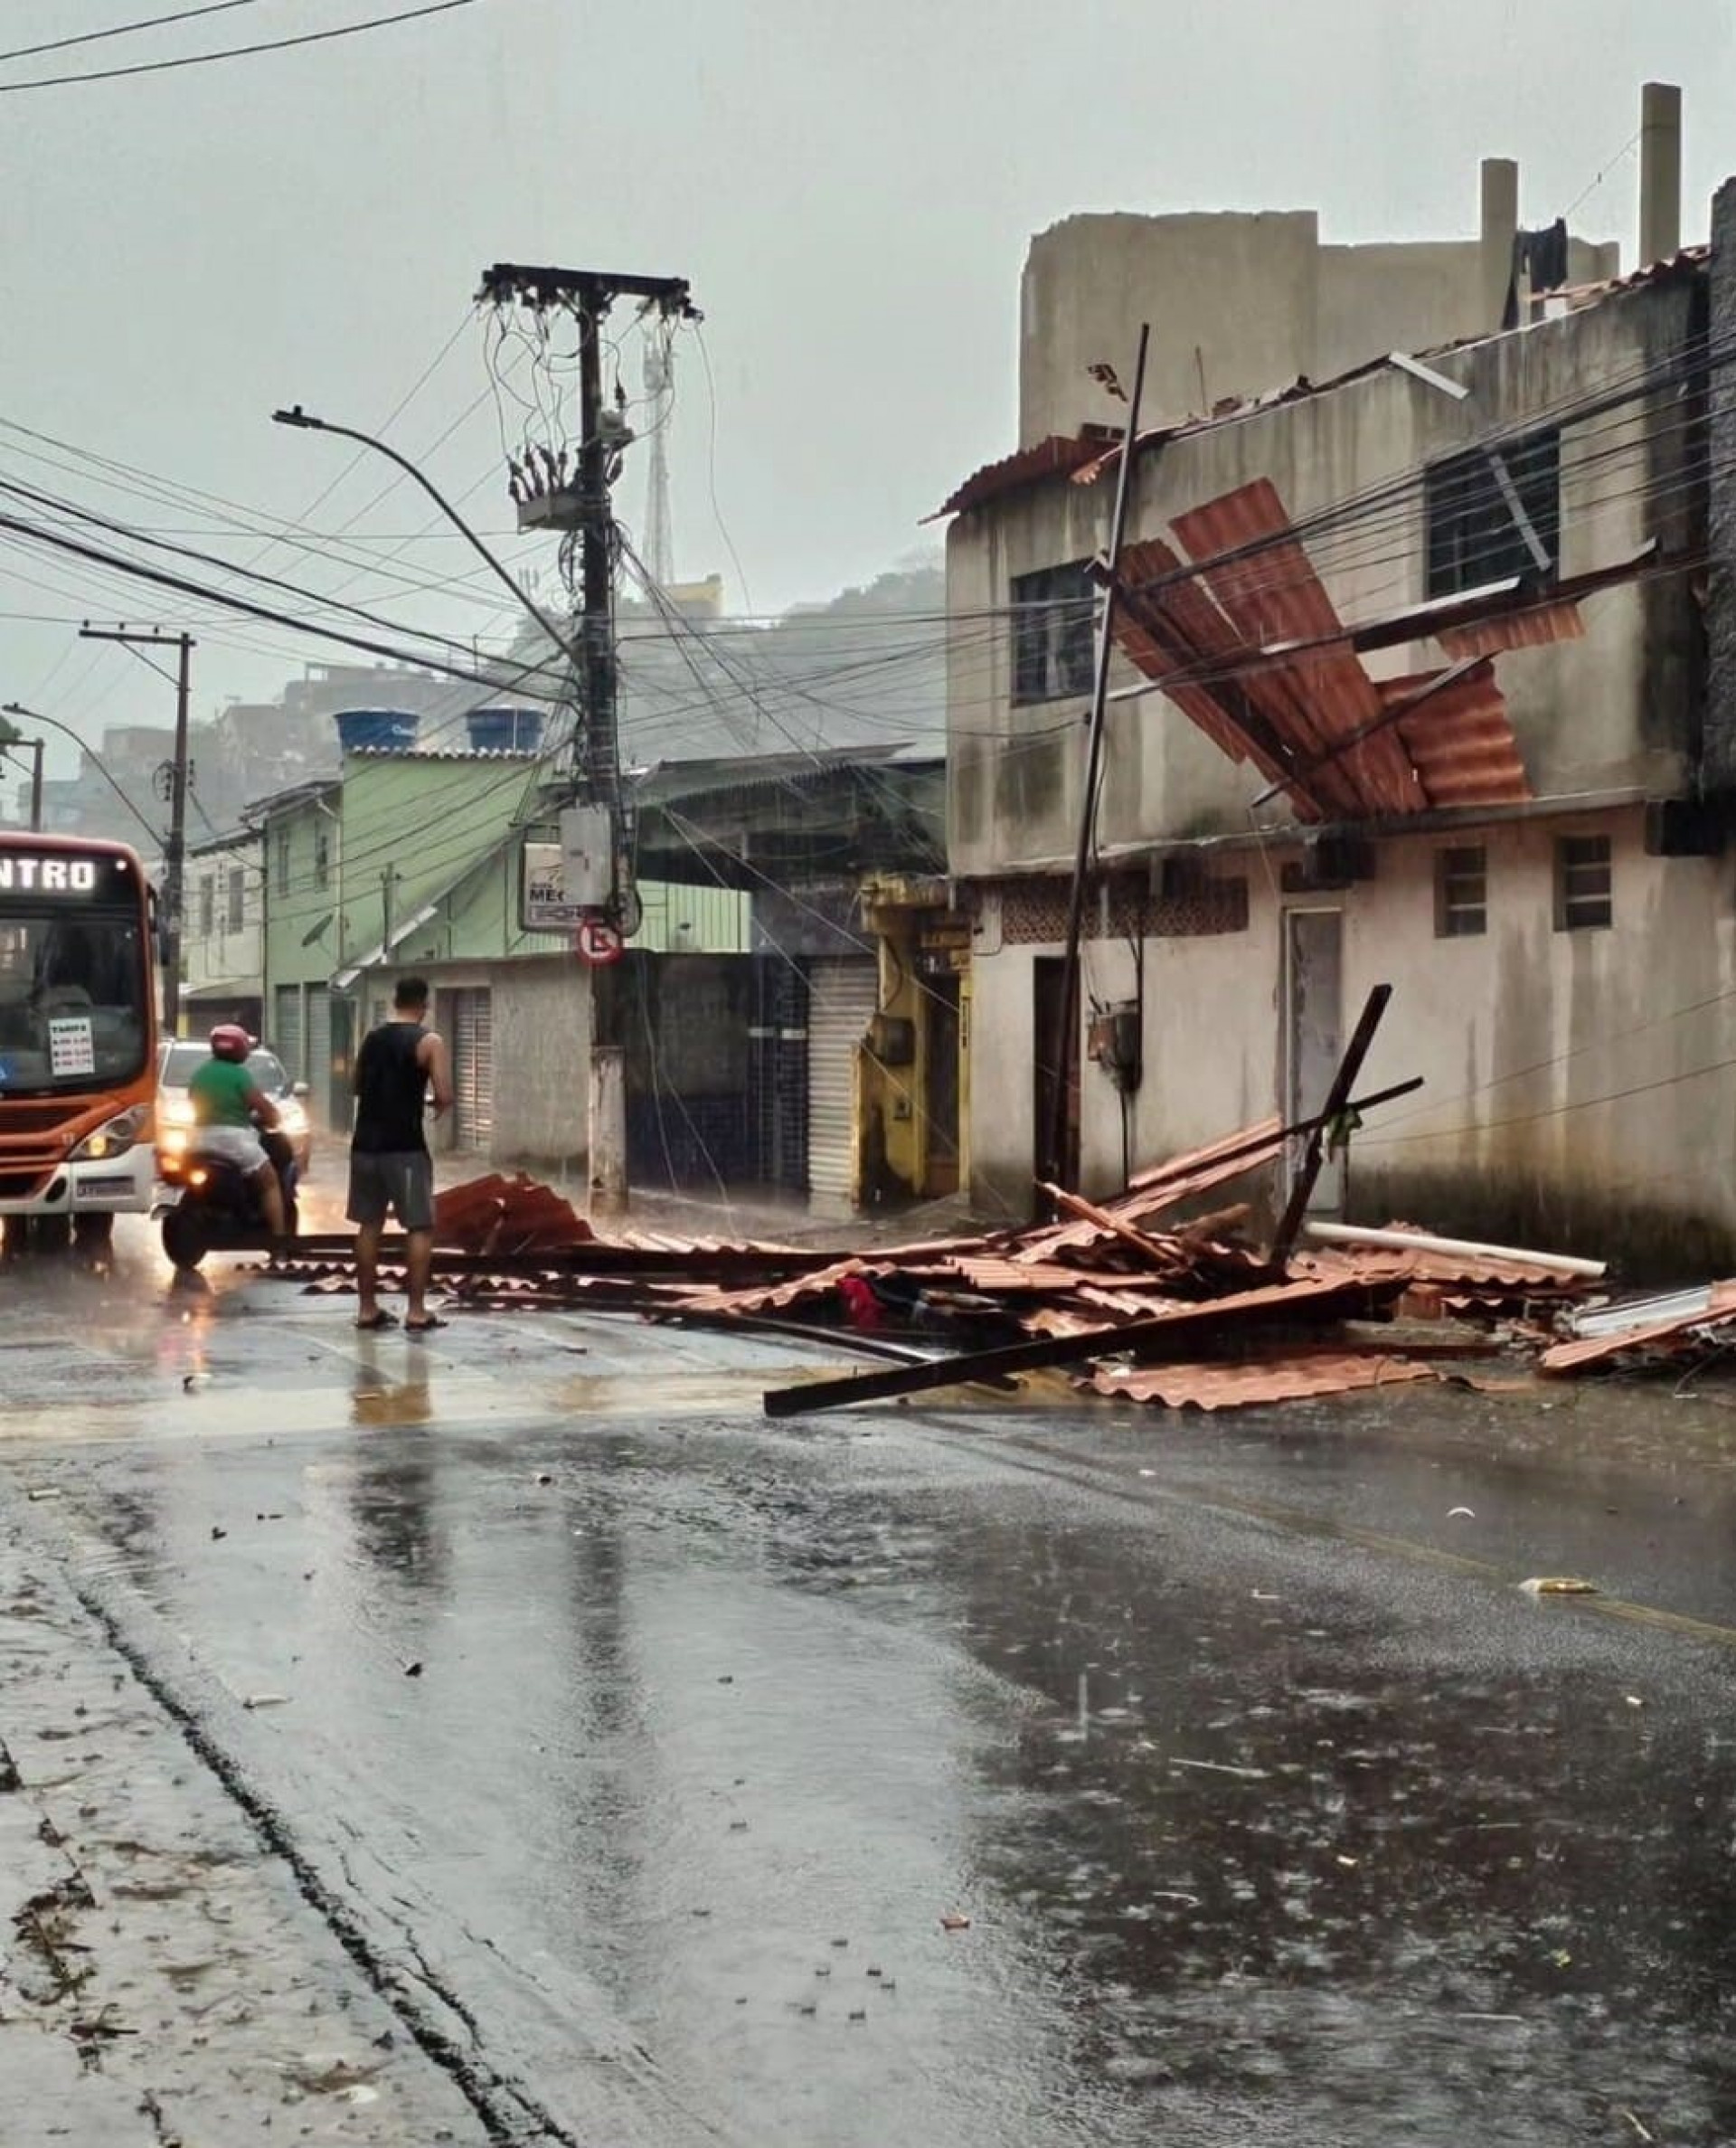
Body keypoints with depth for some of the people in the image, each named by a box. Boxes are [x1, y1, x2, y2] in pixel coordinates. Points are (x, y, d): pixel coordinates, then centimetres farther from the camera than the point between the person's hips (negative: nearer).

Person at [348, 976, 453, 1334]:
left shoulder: (370, 1039, 11)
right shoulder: (428, 1041, -7)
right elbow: (445, 1096, -13)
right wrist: (437, 1105, 7)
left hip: (366, 1144, 6)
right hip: (405, 1147, -6)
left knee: (369, 1226, 12)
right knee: (421, 1228, 1)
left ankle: (368, 1309, 14)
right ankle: (416, 1312, -4)